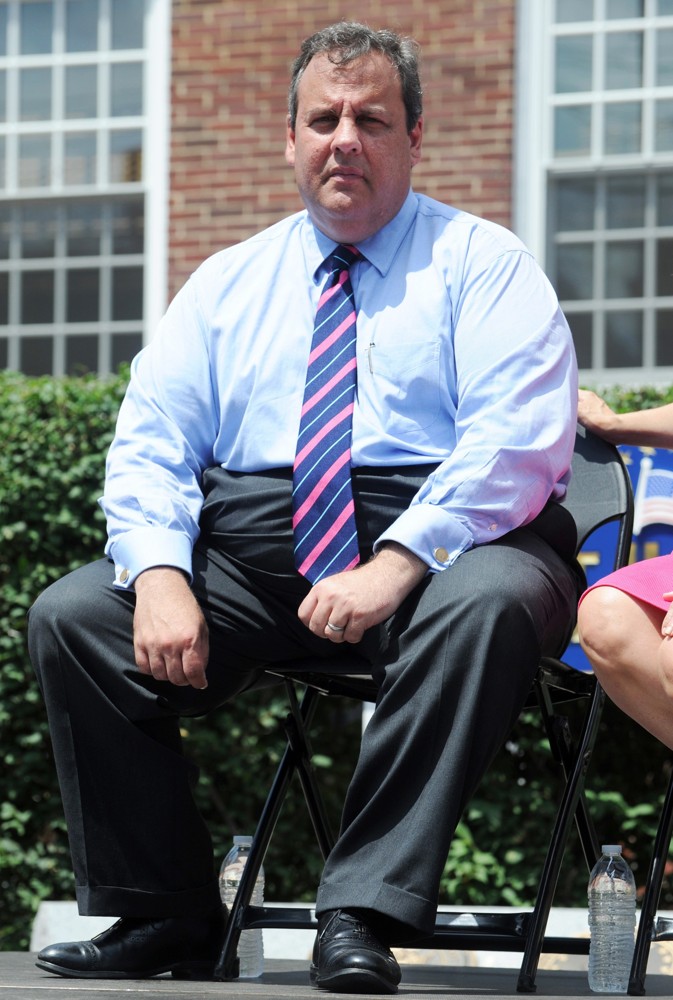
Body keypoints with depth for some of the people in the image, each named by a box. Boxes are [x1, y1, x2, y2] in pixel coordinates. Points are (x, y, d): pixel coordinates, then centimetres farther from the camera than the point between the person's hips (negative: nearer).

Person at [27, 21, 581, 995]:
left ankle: (362, 917, -35)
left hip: (437, 540, -4)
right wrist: (160, 575, -12)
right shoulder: (227, 284, 19)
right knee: (72, 615, -16)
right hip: (252, 545, 4)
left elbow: (520, 443, -9)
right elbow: (151, 445, 10)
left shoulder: (481, 264, 6)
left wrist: (397, 564, -23)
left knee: (487, 604, -38)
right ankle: (162, 918, -10)